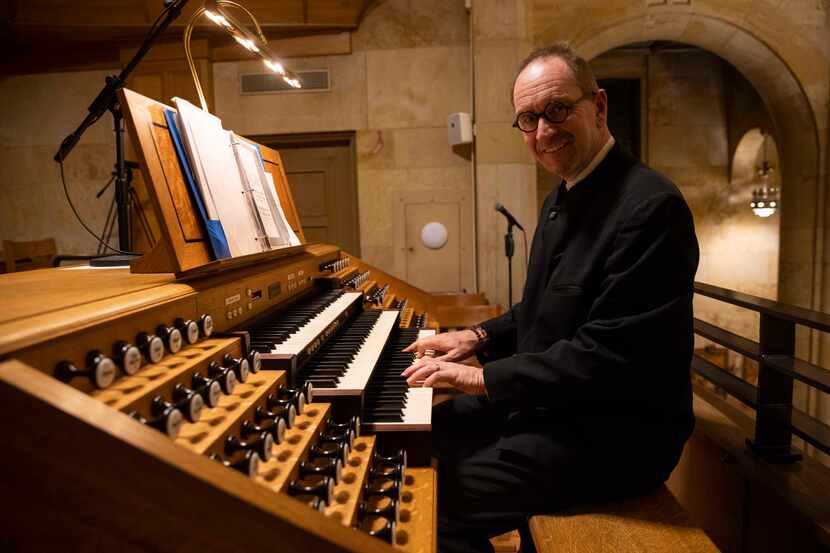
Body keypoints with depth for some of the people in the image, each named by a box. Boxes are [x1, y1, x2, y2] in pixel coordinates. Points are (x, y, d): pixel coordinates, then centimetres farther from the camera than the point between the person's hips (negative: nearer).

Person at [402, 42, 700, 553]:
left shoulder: (651, 205, -22)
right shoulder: (564, 198, 9)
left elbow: (607, 354, -26)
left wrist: (484, 376, -20)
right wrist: (480, 338, 4)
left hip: (613, 432, -9)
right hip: (546, 395, 9)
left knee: (436, 502, -17)